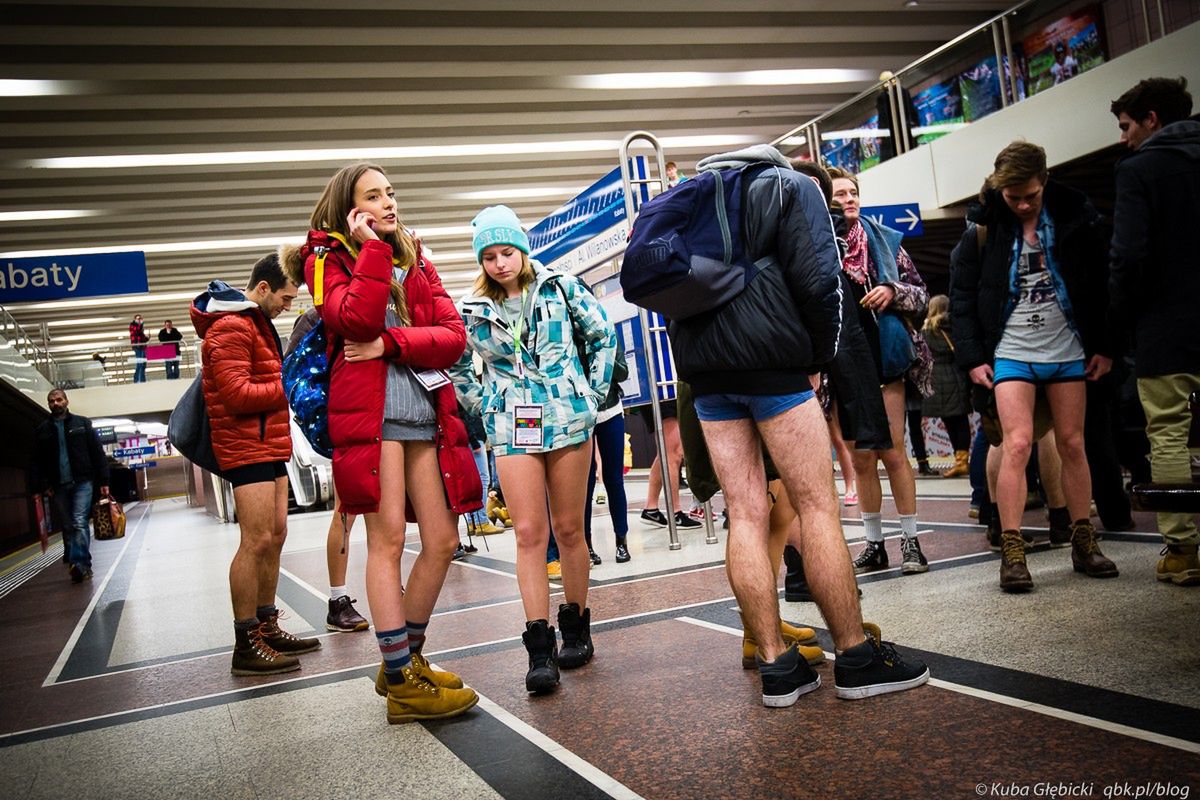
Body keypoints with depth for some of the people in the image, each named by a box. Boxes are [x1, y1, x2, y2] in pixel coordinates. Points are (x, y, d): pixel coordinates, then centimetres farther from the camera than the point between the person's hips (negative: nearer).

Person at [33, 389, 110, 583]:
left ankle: (80, 564, -20)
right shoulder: (42, 431, 11)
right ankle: (82, 567, 12)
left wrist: (103, 481, -2)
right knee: (68, 528, 6)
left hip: (82, 482, -3)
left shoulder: (82, 423, 6)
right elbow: (37, 461, 9)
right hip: (58, 486, 3)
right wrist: (43, 485, -4)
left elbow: (97, 453, 4)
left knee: (79, 522, -15)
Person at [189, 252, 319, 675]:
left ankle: (266, 627, 22)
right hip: (247, 445, -11)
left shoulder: (255, 324, 20)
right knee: (257, 541, -11)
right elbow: (237, 394, -21)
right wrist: (288, 389, -12)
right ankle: (246, 645, -6)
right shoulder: (230, 328, -13)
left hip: (268, 443, 11)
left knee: (275, 535, 12)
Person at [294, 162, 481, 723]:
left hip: (426, 411, 6)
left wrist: (391, 344, -9)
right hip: (369, 410, -6)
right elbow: (357, 320, -14)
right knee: (388, 541, -7)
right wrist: (373, 247, -7)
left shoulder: (415, 260, 21)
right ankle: (401, 684, 1)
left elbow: (454, 335, 6)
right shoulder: (326, 257, 7)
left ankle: (405, 658, 22)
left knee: (442, 541, 5)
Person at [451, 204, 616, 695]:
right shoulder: (473, 311, 4)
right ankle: (540, 649, -5)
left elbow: (603, 335, 11)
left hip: (568, 419, 0)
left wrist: (593, 392, 6)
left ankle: (576, 628, 21)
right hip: (511, 431, 1)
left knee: (568, 529, 5)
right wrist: (483, 407, 9)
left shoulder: (559, 287, 2)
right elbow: (458, 368, 19)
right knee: (529, 533, -7)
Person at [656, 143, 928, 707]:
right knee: (817, 506, -2)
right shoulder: (792, 186, 10)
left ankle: (776, 667, 6)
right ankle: (856, 659, 4)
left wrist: (698, 356, 16)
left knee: (745, 513, 3)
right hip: (770, 358, -6)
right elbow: (817, 279, -6)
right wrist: (818, 358, 3)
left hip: (702, 366, 6)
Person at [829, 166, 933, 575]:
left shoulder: (883, 240, 7)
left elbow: (921, 294, 10)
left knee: (893, 452, 1)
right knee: (861, 459, 6)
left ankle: (910, 541, 10)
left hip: (883, 358, 1)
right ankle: (874, 545, 16)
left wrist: (894, 292, -10)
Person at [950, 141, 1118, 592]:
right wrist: (972, 357, -6)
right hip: (1012, 353, -2)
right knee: (1018, 443, -12)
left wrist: (1105, 346, 2)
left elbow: (1101, 282, 5)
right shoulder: (983, 228, -4)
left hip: (1068, 351, 2)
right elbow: (961, 297, -1)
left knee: (1072, 445, 7)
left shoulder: (1074, 216, 0)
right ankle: (1011, 553, -9)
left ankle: (1083, 544, 18)